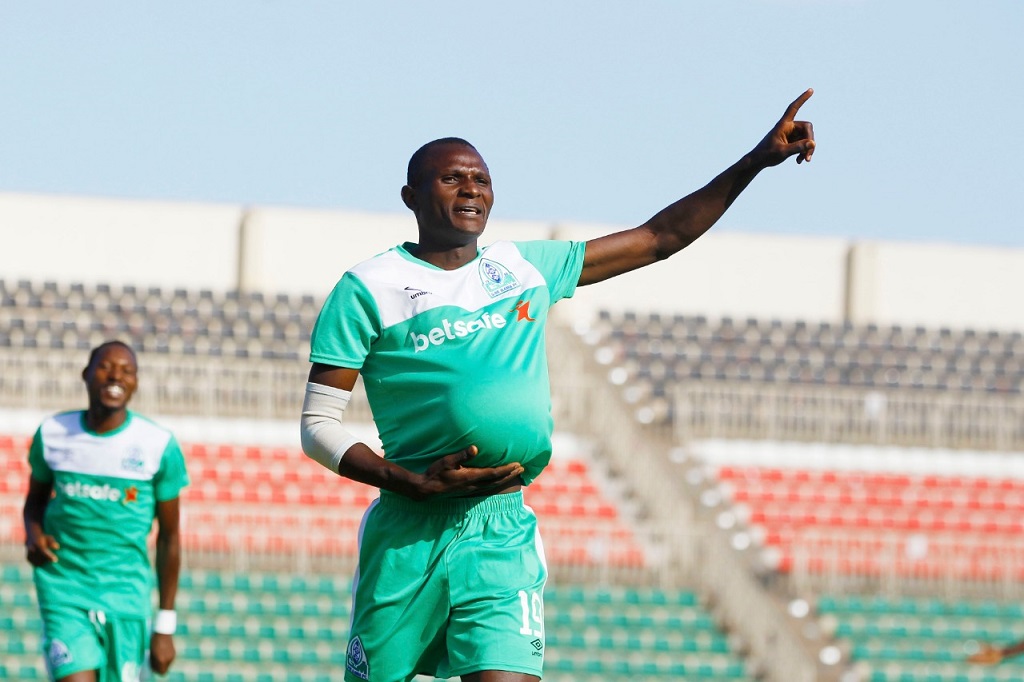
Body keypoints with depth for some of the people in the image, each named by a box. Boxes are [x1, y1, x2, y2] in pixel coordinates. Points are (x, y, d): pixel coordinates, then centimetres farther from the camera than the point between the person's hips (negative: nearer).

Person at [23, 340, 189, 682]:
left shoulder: (160, 446, -4)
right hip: (64, 589, 0)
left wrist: (165, 627, 3)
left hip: (127, 593, 0)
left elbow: (169, 536, 3)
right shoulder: (52, 433, 0)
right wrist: (33, 534, -6)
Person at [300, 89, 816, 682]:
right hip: (408, 533, -2)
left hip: (504, 530, 3)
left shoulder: (527, 268, 14)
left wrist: (756, 161, 13)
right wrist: (412, 483, -15)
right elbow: (319, 426, -2)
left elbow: (658, 238, 19)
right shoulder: (368, 289, 0)